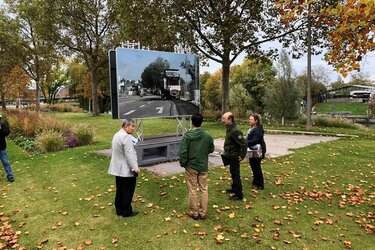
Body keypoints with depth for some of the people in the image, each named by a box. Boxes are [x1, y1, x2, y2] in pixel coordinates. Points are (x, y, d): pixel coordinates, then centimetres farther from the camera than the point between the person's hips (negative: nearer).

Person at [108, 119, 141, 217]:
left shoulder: (117, 135, 11)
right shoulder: (126, 137, -21)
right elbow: (129, 154, -25)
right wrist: (135, 167, -25)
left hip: (118, 168, 10)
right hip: (127, 170, -9)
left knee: (120, 190, 16)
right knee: (128, 191, 3)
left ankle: (119, 210, 26)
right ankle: (127, 211, 13)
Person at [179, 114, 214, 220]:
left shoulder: (187, 136, -15)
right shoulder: (207, 136, -6)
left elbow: (183, 151, -15)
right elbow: (211, 149, 6)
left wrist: (183, 163, -1)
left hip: (191, 166, -2)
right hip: (203, 166, 3)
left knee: (192, 190, 9)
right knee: (204, 189, 13)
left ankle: (194, 212, 19)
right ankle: (203, 212, 20)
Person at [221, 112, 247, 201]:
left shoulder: (235, 131, -28)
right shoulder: (230, 128, 4)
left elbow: (244, 144, -28)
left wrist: (242, 156, -20)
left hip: (234, 157, -10)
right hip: (230, 156, 10)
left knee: (236, 175, 0)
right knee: (233, 173, 24)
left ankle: (239, 195, 11)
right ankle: (234, 188, 42)